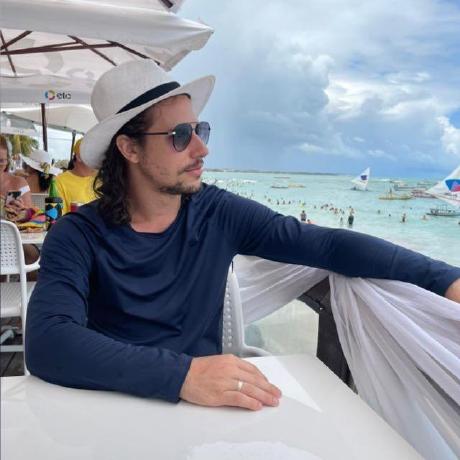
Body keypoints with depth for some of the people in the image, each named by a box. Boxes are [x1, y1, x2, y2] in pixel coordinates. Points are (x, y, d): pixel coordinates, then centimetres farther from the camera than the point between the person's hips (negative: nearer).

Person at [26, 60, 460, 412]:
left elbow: (327, 245, -8)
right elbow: (46, 342, -27)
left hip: (204, 407, 1)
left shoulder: (218, 213, -5)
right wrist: (182, 374, -39)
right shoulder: (77, 237, -12)